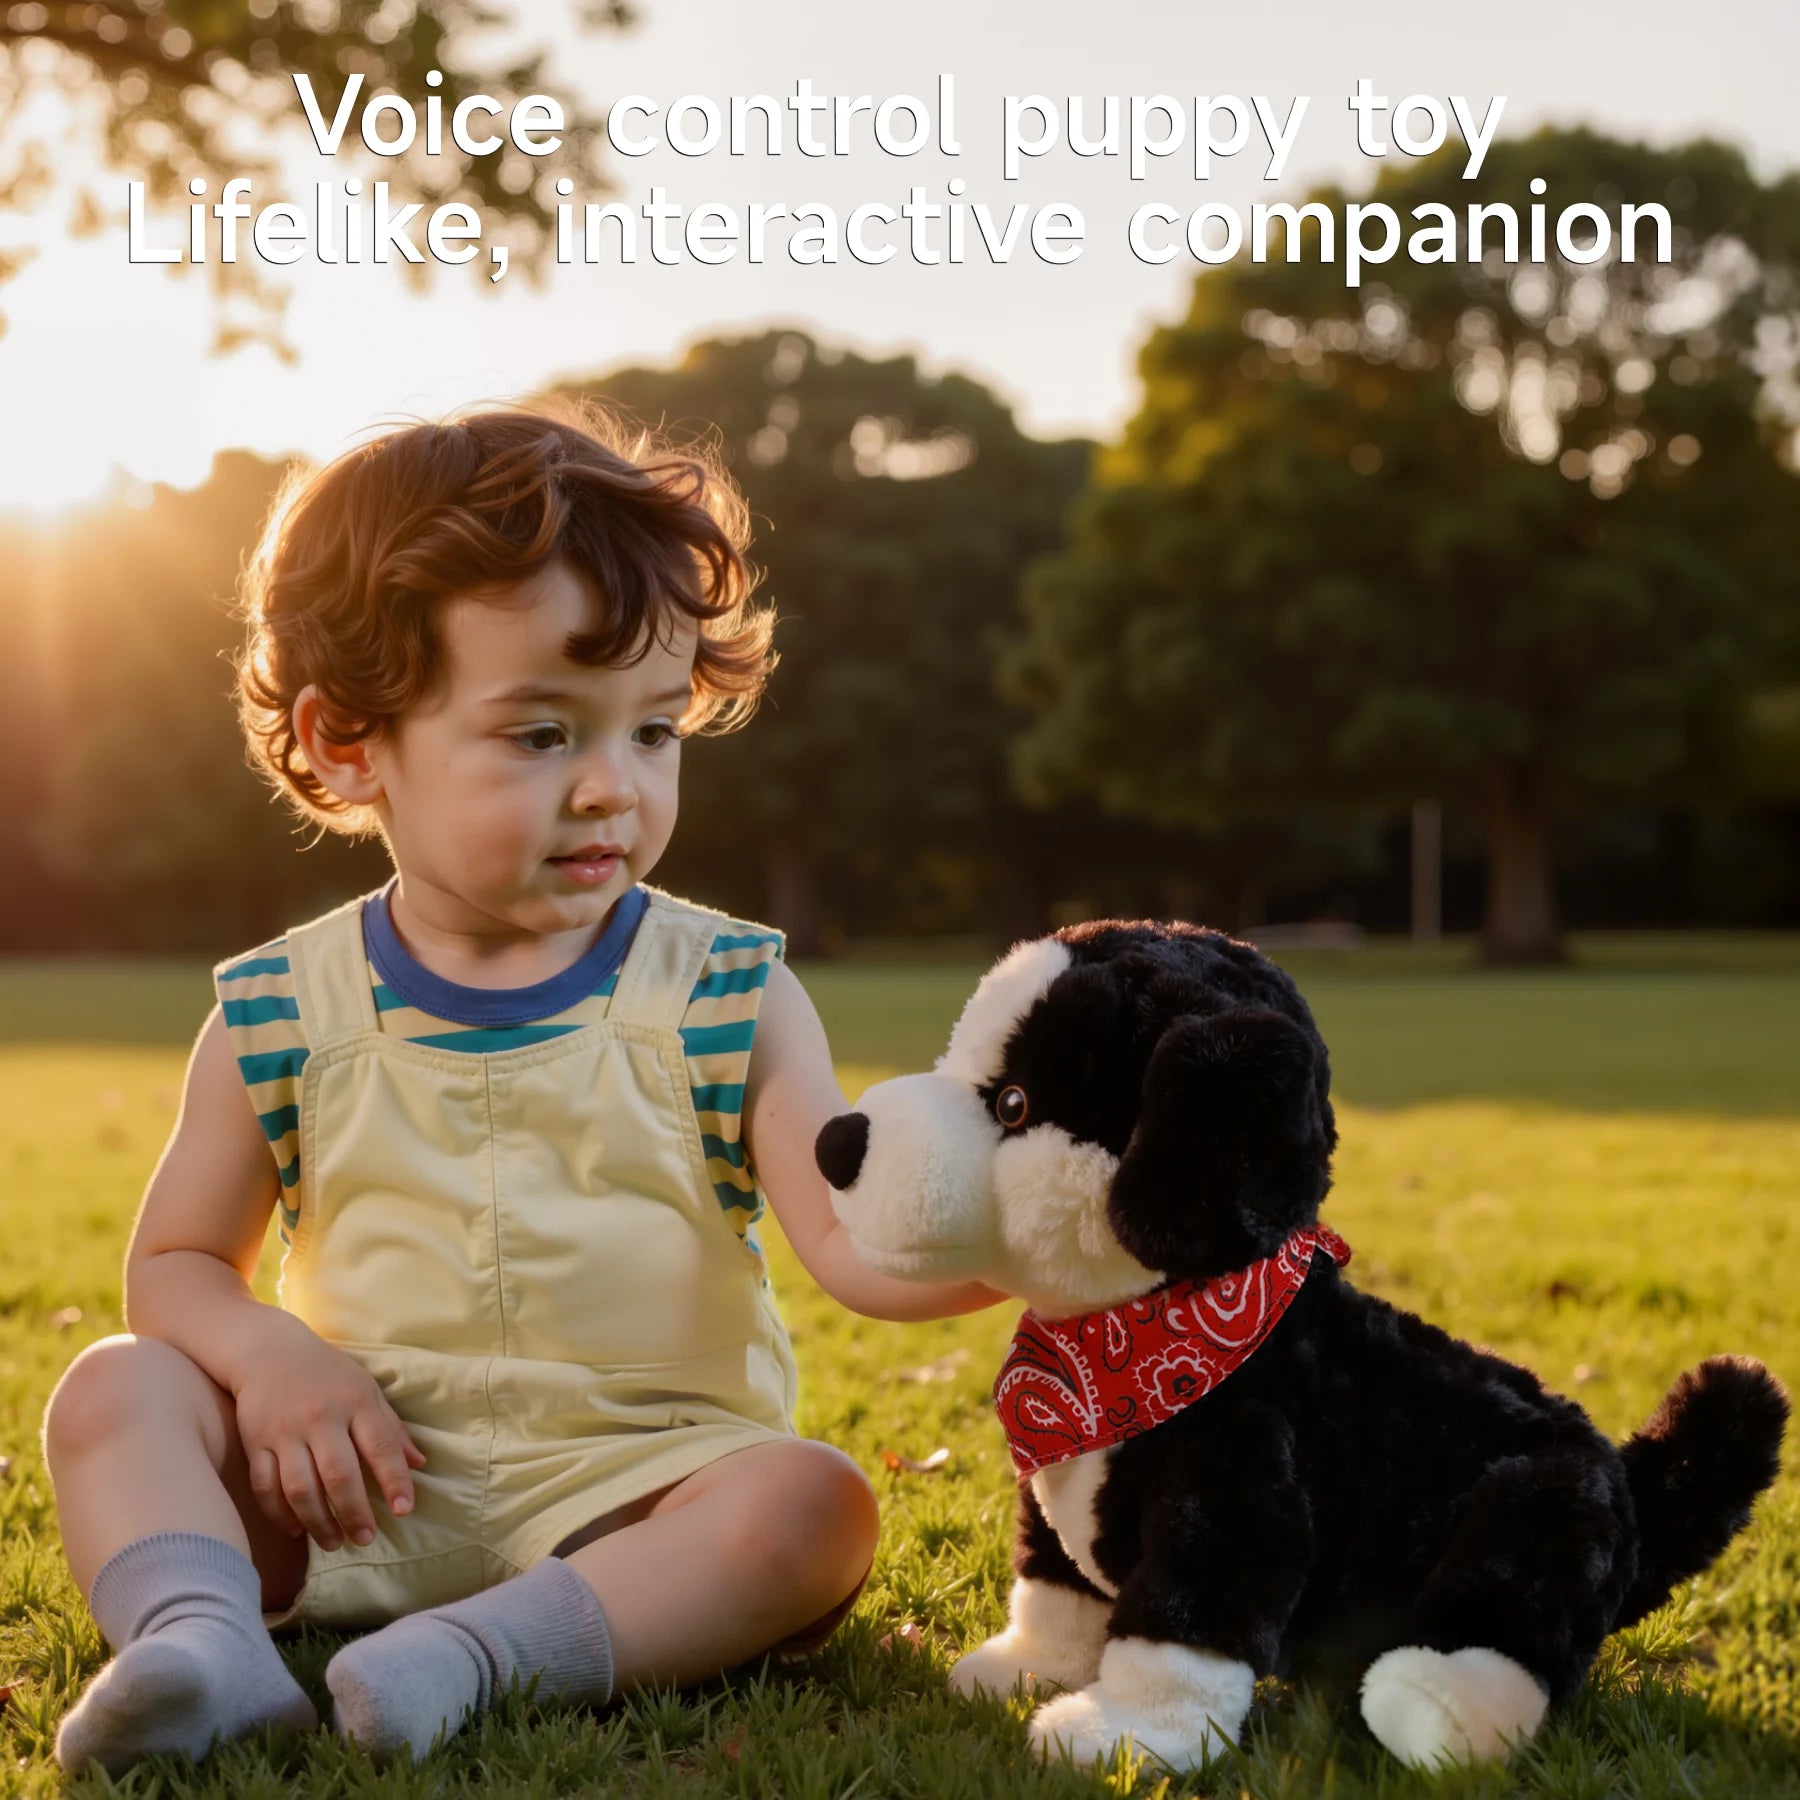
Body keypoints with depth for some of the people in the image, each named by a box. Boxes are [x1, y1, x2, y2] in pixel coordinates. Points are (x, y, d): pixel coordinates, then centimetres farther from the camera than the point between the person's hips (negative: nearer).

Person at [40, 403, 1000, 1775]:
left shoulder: (726, 996, -2)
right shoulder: (280, 1017, 1)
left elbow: (858, 1244, -12)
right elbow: (178, 1262, 11)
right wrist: (271, 1354, -11)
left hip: (638, 1483, -1)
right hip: (360, 1492, 2)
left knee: (813, 1505, -28)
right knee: (116, 1389, -13)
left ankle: (479, 1654, -33)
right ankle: (199, 1634, -33)